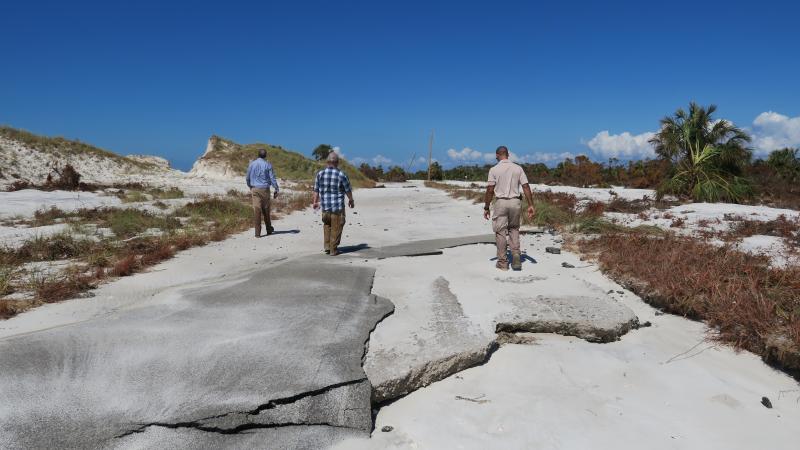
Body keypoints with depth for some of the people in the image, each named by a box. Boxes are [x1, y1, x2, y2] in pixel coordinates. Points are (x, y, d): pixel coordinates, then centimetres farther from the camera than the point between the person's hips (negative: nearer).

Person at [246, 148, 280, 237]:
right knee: (266, 210, 10)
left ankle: (257, 232, -6)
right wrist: (276, 190, 2)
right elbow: (272, 178, -3)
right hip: (264, 189, -1)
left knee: (256, 210, -2)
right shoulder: (267, 165, -2)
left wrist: (250, 187, 29)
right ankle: (269, 229, 22)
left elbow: (248, 178, 13)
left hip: (255, 189, 1)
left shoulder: (252, 164, 6)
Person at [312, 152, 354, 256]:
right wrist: (351, 200, 16)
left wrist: (315, 202, 17)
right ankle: (333, 250, 12)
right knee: (336, 228, 7)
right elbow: (348, 190, -1)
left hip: (325, 206, 3)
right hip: (338, 207, -3)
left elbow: (316, 190, 3)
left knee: (327, 225, 23)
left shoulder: (320, 174, -1)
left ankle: (327, 246, 21)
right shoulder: (341, 175, -10)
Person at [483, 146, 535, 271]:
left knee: (500, 232, 7)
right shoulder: (518, 168, 4)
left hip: (501, 202, -3)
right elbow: (526, 187, -1)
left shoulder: (494, 170, -4)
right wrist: (531, 205, 2)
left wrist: (486, 207, 2)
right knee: (514, 229, 18)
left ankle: (503, 262, 10)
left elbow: (490, 190, -6)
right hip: (515, 202, 3)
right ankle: (516, 258, 6)